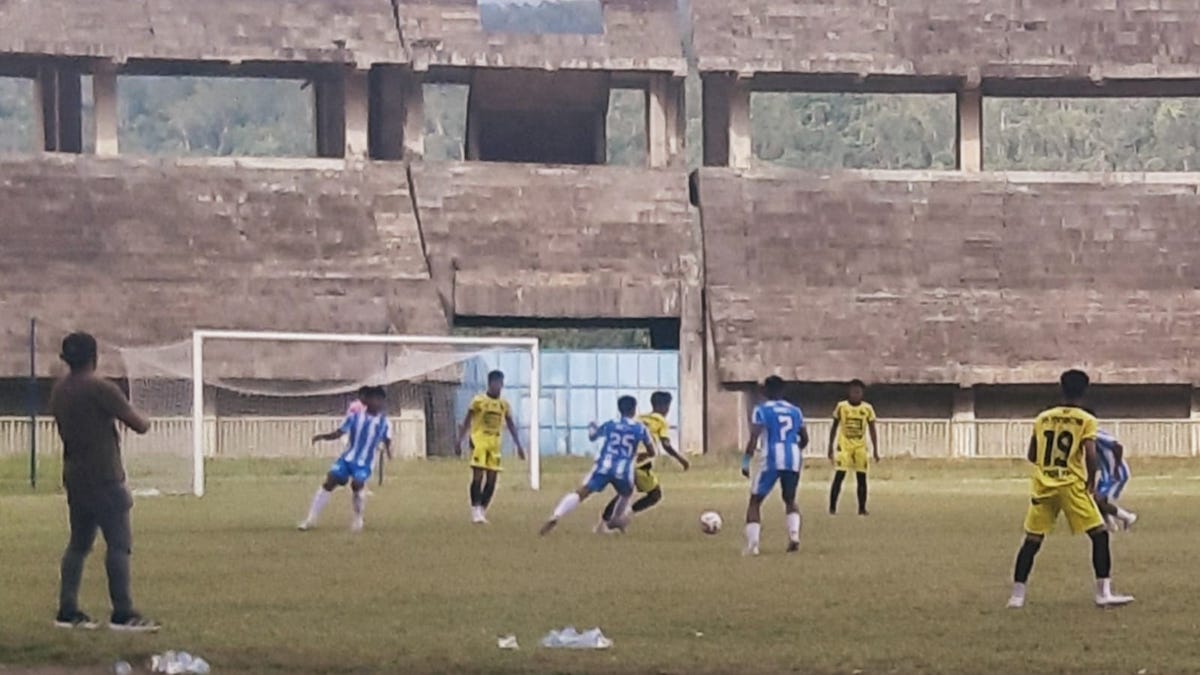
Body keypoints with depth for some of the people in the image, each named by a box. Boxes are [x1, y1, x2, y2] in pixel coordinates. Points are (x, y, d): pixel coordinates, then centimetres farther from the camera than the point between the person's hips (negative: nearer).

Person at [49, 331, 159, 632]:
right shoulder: (101, 389, -14)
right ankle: (123, 614, -11)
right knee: (119, 543, -7)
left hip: (75, 478, 8)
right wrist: (142, 419, 11)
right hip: (104, 479, -8)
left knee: (78, 544, 13)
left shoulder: (59, 391, 9)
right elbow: (139, 426, -11)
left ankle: (68, 611, 10)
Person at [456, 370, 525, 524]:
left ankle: (482, 511, 11)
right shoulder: (478, 401, -3)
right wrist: (459, 441, -8)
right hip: (479, 440, -5)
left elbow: (511, 426, 15)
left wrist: (519, 446, 11)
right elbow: (466, 422, -1)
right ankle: (475, 511, -12)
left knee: (492, 479, 1)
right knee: (478, 476, -13)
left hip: (495, 443, 5)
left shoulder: (504, 405, 9)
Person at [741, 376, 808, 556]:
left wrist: (746, 463, -3)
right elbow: (804, 439, 21)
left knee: (755, 501, 7)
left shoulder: (761, 410, 2)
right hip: (793, 460, 4)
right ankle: (794, 534, 0)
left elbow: (753, 438, -7)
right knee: (790, 500, 24)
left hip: (772, 460, -4)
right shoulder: (794, 411, 16)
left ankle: (752, 545, -6)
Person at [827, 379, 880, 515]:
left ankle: (862, 508, 11)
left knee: (862, 477, 1)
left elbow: (872, 430, 4)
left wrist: (875, 450, -1)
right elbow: (834, 427, 6)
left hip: (860, 447, 2)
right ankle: (832, 507, -5)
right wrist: (830, 447, 4)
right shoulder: (841, 406, -4)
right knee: (839, 476, -10)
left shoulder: (867, 408, -2)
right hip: (844, 446, -2)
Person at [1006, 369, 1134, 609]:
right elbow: (1090, 455, -14)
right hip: (1072, 485, -4)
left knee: (1032, 540, 9)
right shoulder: (1086, 420, -3)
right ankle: (1103, 593, -4)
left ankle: (1017, 596, 8)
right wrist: (1091, 482, 2)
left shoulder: (1042, 418, 9)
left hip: (1042, 486, 4)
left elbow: (1031, 456, 13)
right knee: (1099, 534, 3)